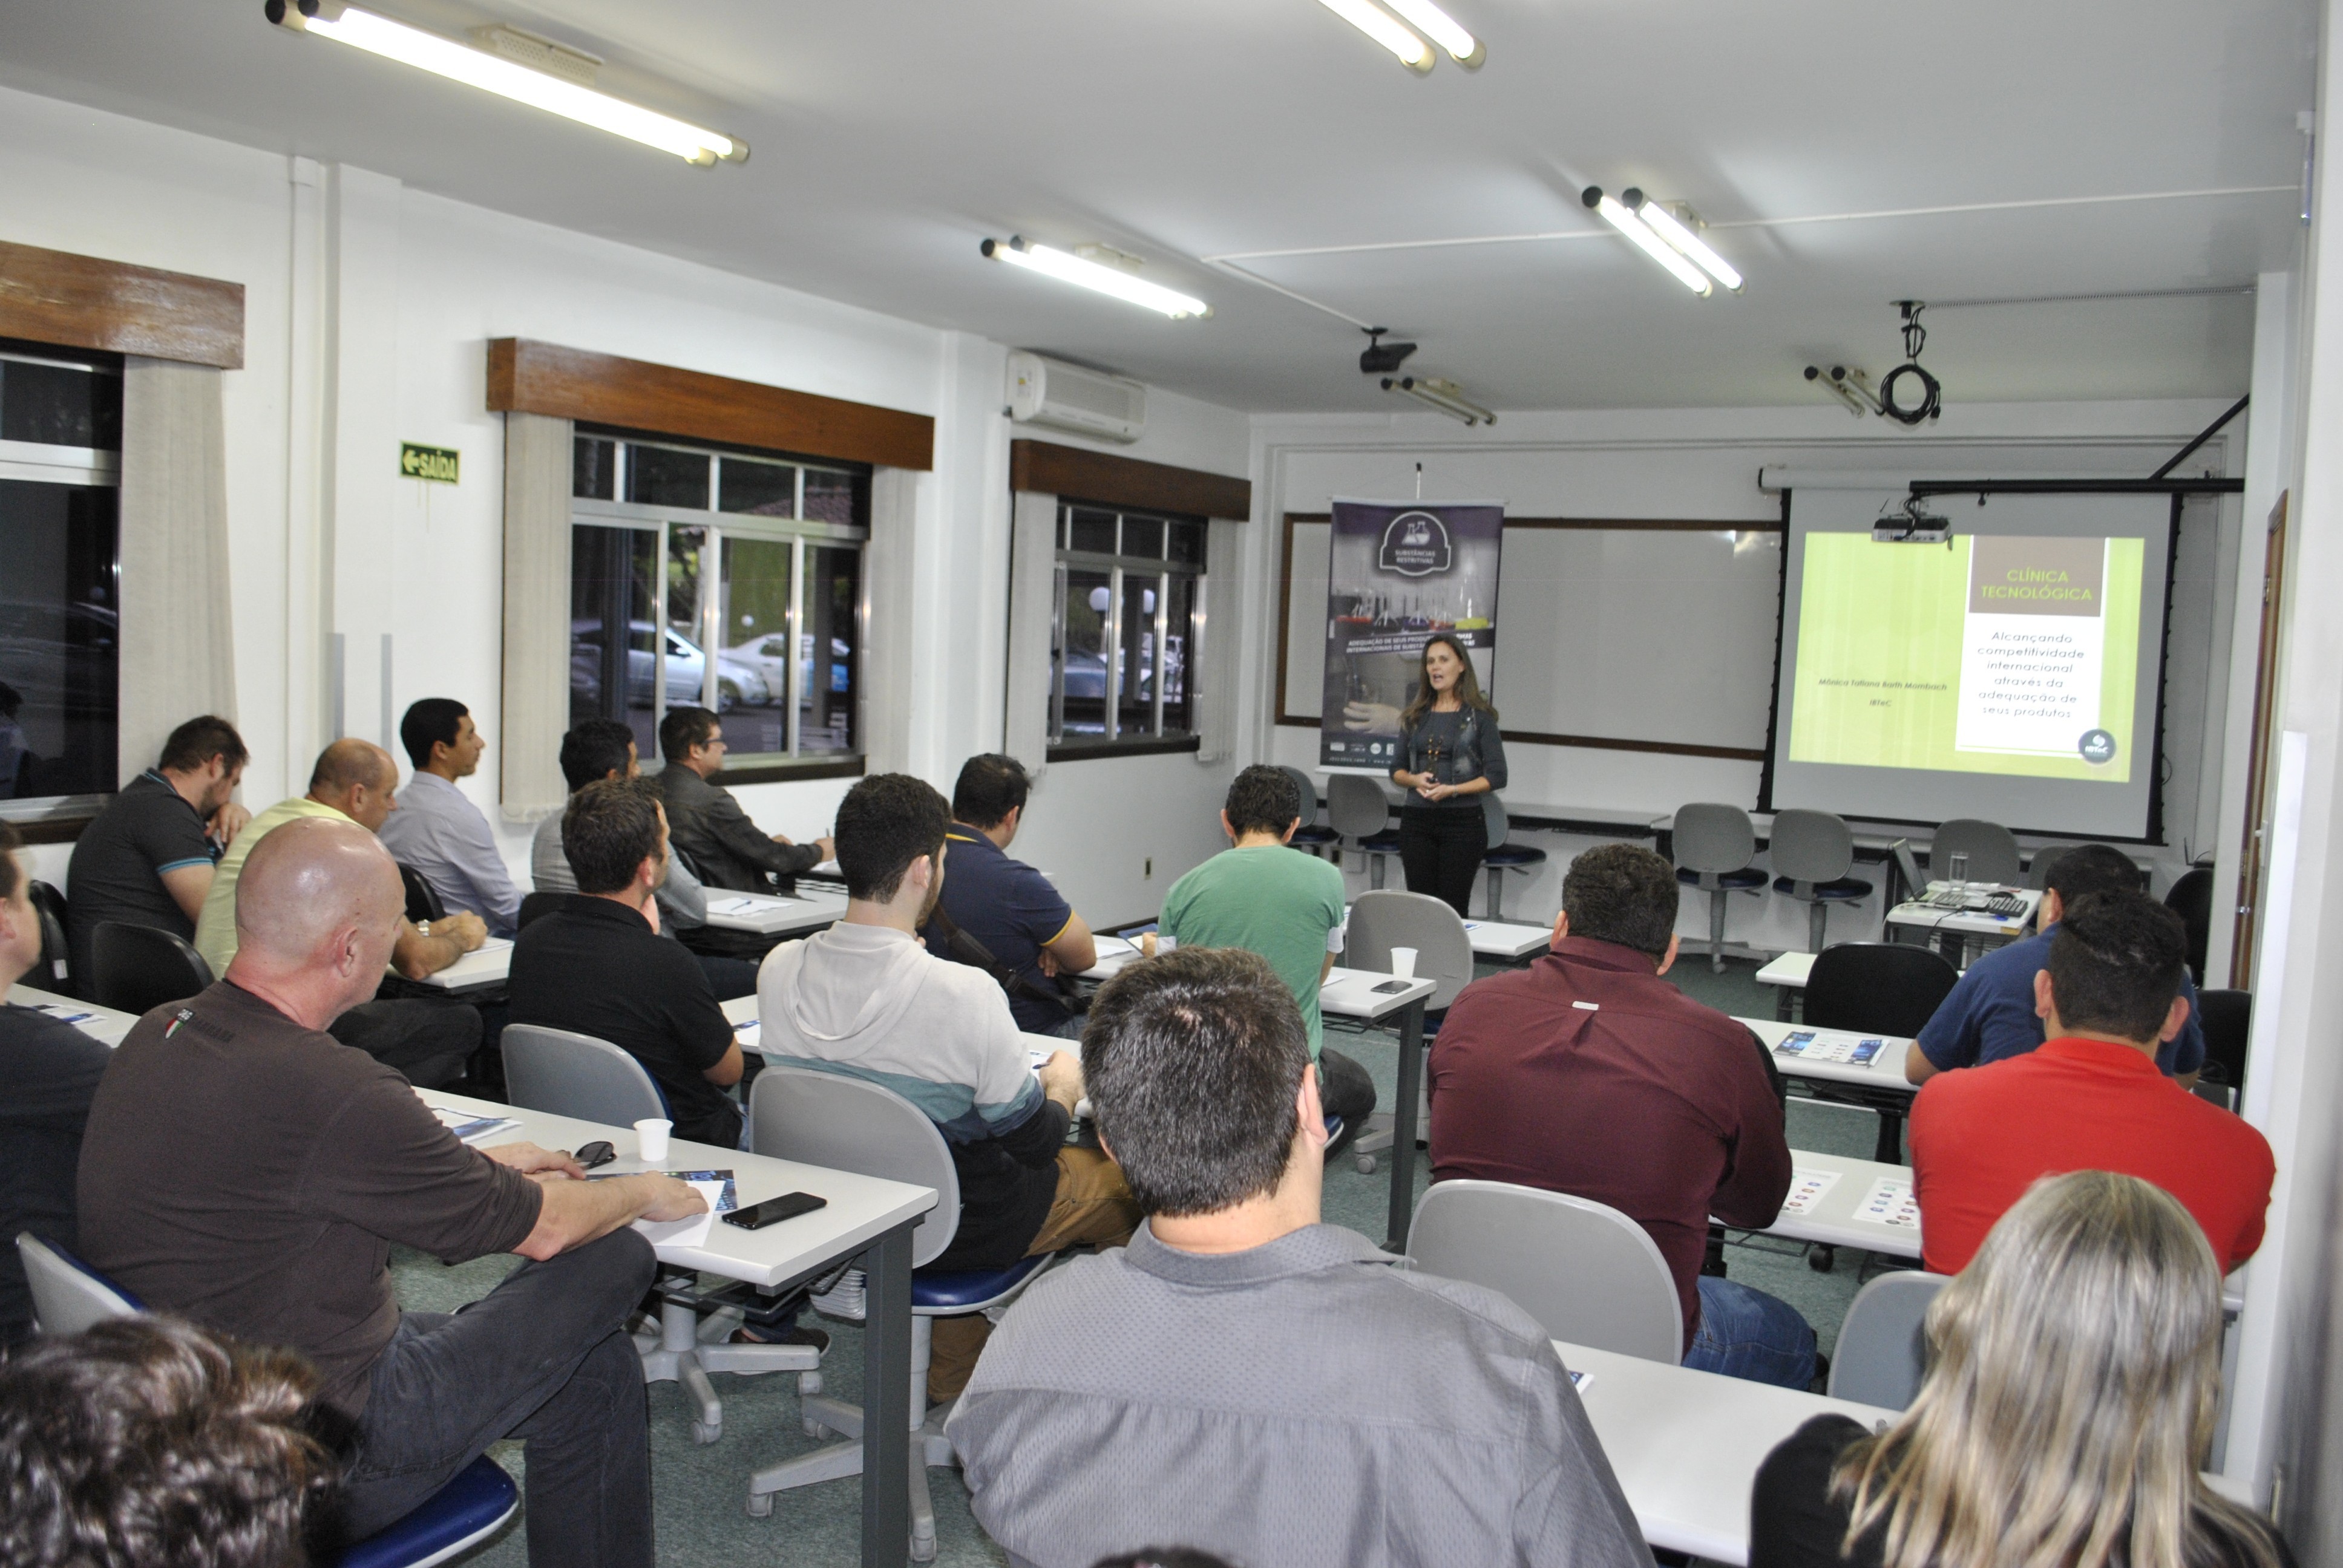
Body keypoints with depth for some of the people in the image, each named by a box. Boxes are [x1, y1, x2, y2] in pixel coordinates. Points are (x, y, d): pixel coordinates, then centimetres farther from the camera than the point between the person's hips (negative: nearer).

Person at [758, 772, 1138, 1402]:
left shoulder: (778, 970, -13)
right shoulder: (964, 994, -30)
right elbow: (1034, 1141, -17)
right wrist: (1064, 1085, 4)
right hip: (961, 1230, -5)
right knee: (1124, 1178, 18)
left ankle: (950, 1373, 37)